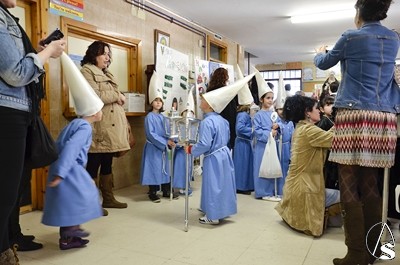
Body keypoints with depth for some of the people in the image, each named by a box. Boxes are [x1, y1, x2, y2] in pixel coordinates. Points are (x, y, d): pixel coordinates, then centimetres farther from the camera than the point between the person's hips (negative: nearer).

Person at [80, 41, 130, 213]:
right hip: (98, 128, -9)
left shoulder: (107, 74, 24)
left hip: (112, 127, 9)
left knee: (107, 164, 14)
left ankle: (108, 198, 22)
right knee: (93, 165, -3)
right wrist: (117, 95, -7)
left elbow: (116, 101, 25)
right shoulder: (86, 71, -3)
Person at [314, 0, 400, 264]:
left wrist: (320, 53, 40)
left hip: (354, 117, -6)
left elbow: (323, 63, 17)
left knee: (350, 189, -2)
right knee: (370, 187, 11)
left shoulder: (351, 37, 1)